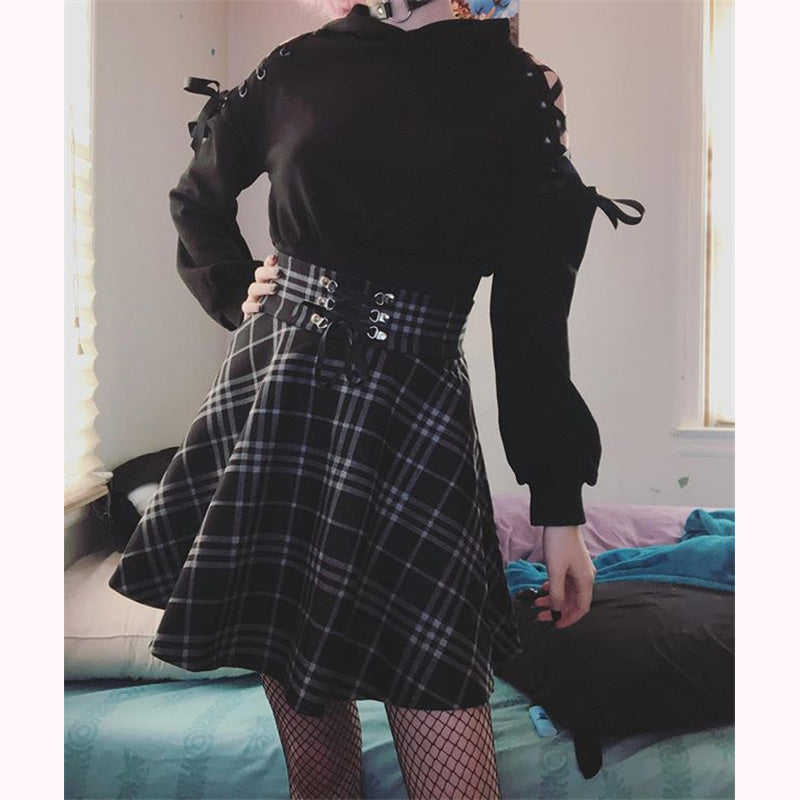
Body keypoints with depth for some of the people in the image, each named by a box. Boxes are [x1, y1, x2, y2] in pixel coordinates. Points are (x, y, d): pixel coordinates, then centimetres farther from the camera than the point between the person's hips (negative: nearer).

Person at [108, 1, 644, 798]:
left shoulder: (509, 85, 5)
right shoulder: (298, 66, 10)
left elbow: (531, 311, 1)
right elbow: (198, 198, 29)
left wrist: (559, 505, -1)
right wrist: (234, 293, 11)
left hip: (415, 427, -1)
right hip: (274, 407, 2)